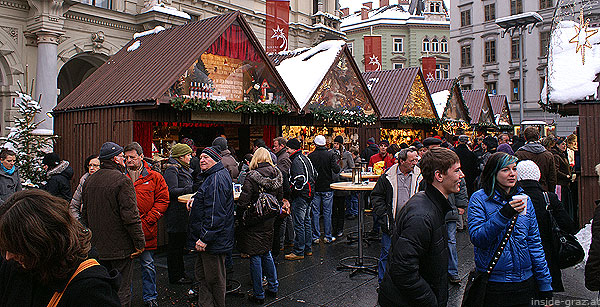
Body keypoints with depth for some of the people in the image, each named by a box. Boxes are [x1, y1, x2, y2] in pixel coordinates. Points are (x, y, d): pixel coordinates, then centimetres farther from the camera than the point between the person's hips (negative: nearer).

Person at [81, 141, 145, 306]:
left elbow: (85, 214, 17)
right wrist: (139, 243, -14)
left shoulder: (89, 181, 8)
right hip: (120, 246, -7)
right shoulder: (122, 180, -17)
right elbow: (130, 216, -20)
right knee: (121, 289, 2)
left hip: (98, 247, 7)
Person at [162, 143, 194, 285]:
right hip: (175, 213, -9)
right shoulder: (171, 170, -12)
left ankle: (180, 272, 27)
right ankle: (175, 277, 9)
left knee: (180, 243, 16)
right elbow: (172, 191, -21)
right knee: (175, 244, 0)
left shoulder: (185, 169, 17)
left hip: (183, 212, 9)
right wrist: (191, 189, -23)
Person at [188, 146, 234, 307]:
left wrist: (204, 238, -24)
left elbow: (215, 213, -25)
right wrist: (195, 200, 16)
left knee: (214, 279, 2)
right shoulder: (212, 176, 15)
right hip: (206, 239, 11)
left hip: (213, 240, -11)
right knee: (202, 275, 18)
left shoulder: (217, 179, -20)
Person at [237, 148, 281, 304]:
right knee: (266, 253, 21)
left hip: (254, 222, -6)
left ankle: (258, 295, 14)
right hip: (269, 221, 6)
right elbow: (280, 198, 7)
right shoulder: (277, 175, -1)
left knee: (255, 257, 5)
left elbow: (243, 202, -19)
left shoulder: (252, 177, -18)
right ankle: (273, 287, 30)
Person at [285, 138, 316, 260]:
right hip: (308, 195, 10)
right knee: (306, 222, 16)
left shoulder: (296, 161, -17)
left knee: (299, 224, -4)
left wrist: (292, 191, -15)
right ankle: (308, 249, 25)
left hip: (300, 196, -10)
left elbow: (299, 179, -27)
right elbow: (314, 175, 22)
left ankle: (299, 251, 2)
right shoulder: (306, 158, 15)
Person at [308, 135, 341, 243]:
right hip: (327, 187, 0)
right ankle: (328, 237, 12)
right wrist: (336, 163, 7)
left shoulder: (310, 156, -6)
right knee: (327, 213, 7)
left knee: (315, 213, 7)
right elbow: (336, 170, -12)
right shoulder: (330, 155, -8)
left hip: (314, 188, 1)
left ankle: (316, 237, 10)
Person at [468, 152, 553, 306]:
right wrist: (504, 214, -29)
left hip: (524, 280, 4)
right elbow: (477, 239, -18)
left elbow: (535, 243, 7)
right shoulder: (479, 199, -8)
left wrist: (546, 287, 6)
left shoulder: (525, 200, 5)